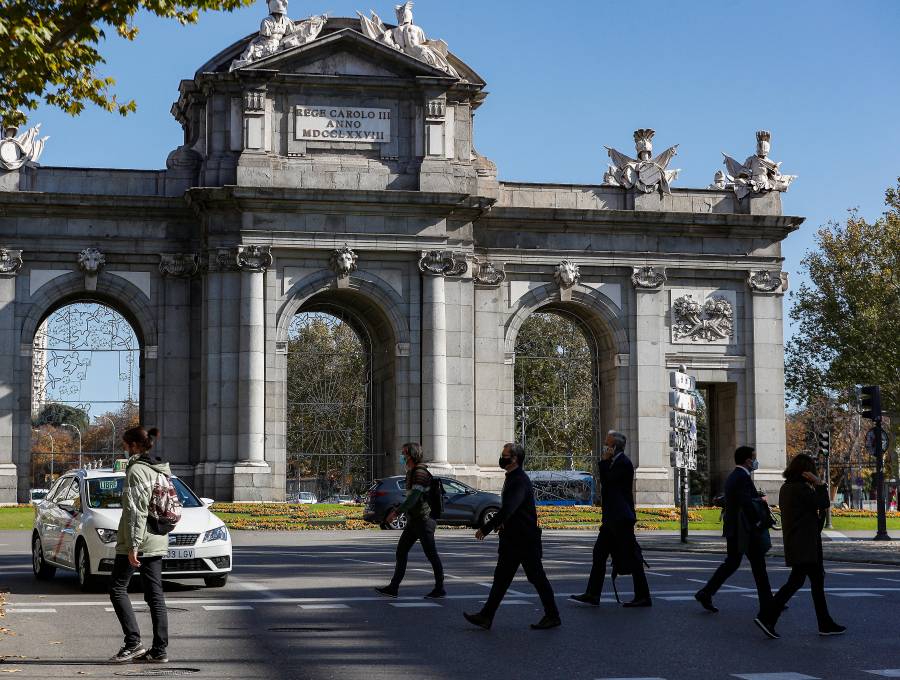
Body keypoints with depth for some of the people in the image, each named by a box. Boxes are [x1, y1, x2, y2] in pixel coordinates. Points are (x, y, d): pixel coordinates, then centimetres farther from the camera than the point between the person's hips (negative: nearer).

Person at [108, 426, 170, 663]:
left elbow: (136, 510, -19)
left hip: (138, 539, -8)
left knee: (117, 588, 1)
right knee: (155, 594, 7)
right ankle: (160, 650, 5)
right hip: (158, 541, 8)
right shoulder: (161, 470, 13)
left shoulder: (136, 470, -13)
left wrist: (133, 545, -20)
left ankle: (133, 643, -6)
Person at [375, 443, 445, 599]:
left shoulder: (420, 472, -16)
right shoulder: (412, 472, 15)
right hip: (414, 520, 10)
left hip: (423, 520, -10)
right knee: (401, 551, 6)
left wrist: (396, 512, -26)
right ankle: (393, 587, 7)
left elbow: (414, 497, -25)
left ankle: (440, 589, 7)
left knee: (431, 554, -2)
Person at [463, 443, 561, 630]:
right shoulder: (512, 479, 12)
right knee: (501, 577, 8)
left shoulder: (520, 481, -20)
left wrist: (485, 529, -29)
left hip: (525, 540, -10)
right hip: (512, 539, 10)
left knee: (537, 578, 0)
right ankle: (486, 616, 8)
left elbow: (507, 510, -29)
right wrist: (501, 524, 13)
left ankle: (552, 616, 11)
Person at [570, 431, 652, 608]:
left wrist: (604, 461, -12)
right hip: (612, 518, 10)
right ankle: (592, 595, 8)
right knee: (599, 553, 7)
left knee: (631, 557, -4)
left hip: (621, 518, -10)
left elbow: (607, 481, -18)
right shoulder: (614, 462, 16)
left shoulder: (623, 462, -14)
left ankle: (643, 597, 1)